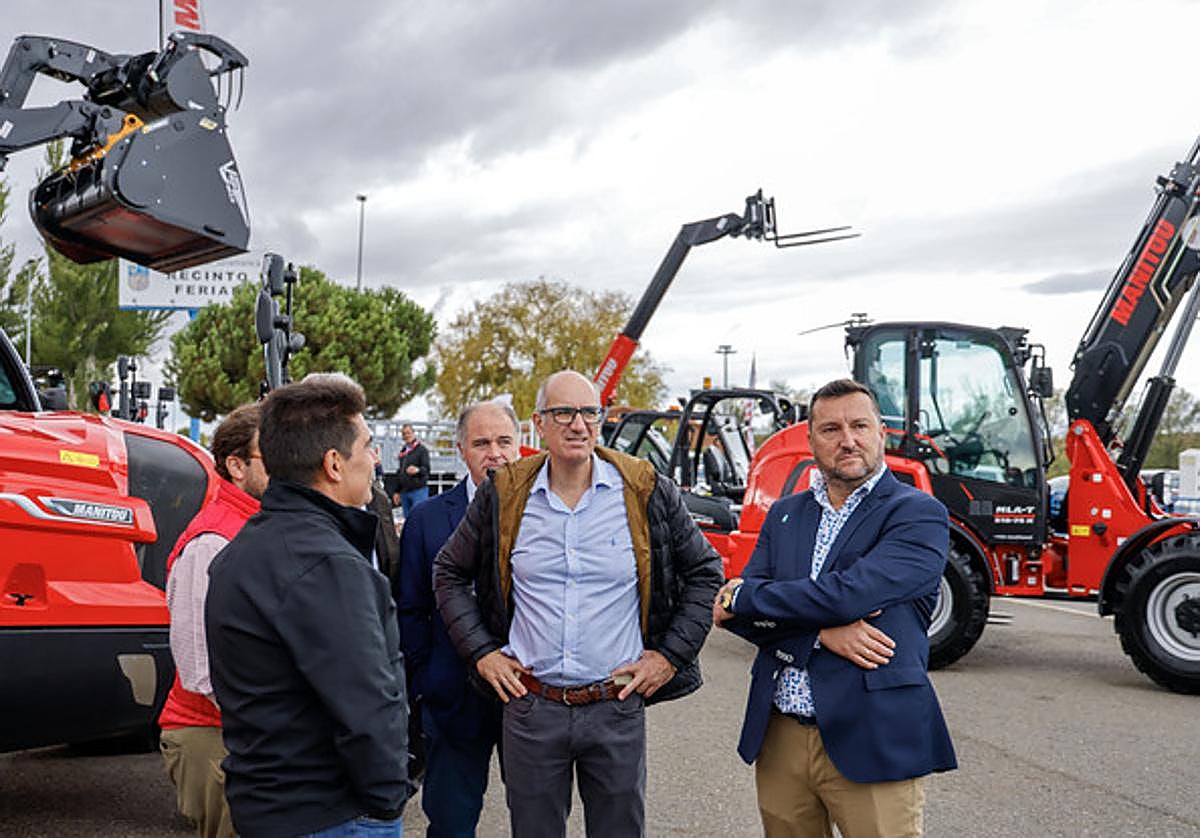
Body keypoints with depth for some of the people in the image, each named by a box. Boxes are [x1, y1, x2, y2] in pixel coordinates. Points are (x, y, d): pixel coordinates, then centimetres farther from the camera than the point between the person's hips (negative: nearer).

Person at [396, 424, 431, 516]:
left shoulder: (421, 449, -2)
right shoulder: (403, 452, 17)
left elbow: (426, 468, -12)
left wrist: (418, 470, -34)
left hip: (419, 489, -7)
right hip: (404, 491, 7)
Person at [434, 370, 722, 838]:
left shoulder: (647, 492, -3)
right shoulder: (503, 496, 0)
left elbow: (704, 572, 8)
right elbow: (449, 573, 13)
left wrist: (671, 654, 1)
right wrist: (480, 651, 4)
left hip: (617, 708, 0)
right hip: (529, 708, 1)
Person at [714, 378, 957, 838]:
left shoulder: (918, 515, -5)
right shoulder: (784, 514, 12)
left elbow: (850, 593, -19)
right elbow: (734, 609, 2)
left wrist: (744, 598, -7)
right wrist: (821, 632, -15)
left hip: (869, 743, -5)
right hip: (779, 737, 5)